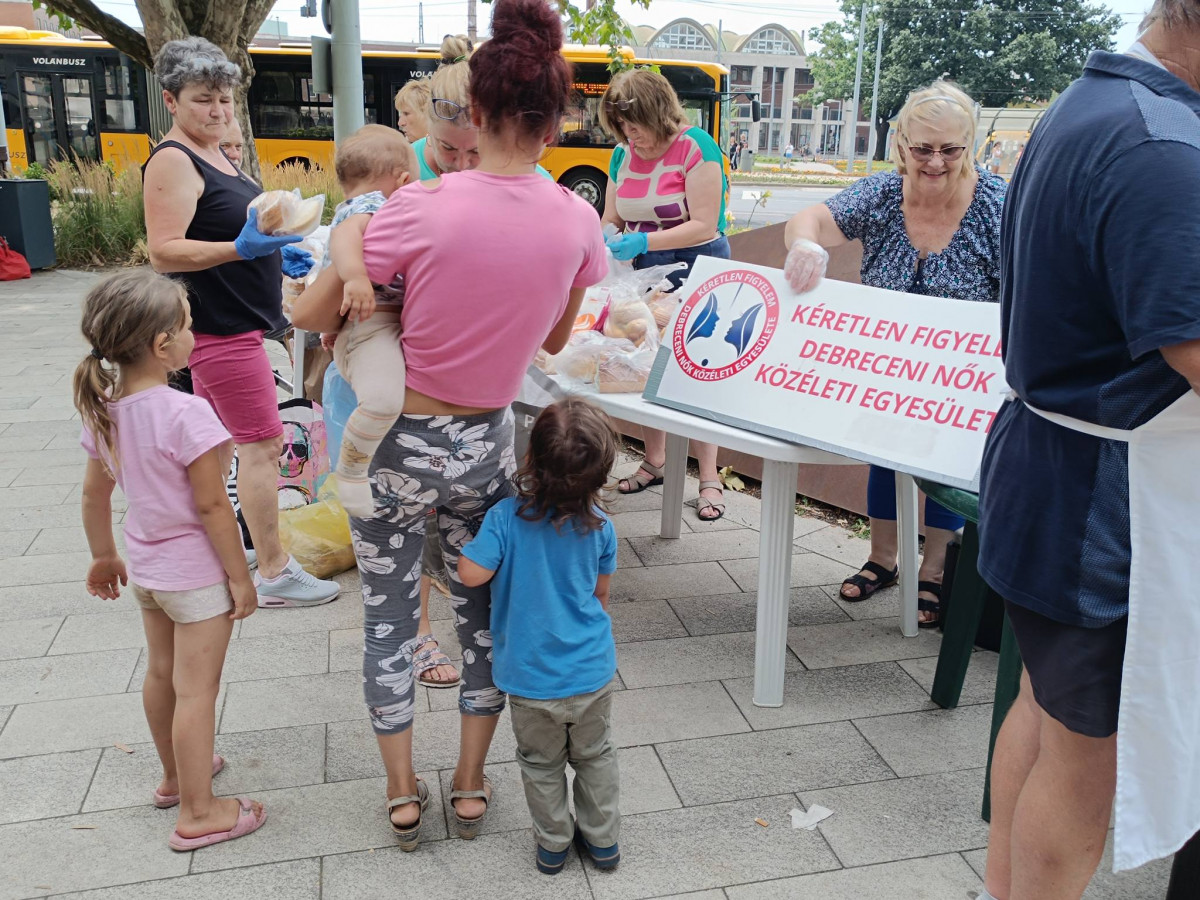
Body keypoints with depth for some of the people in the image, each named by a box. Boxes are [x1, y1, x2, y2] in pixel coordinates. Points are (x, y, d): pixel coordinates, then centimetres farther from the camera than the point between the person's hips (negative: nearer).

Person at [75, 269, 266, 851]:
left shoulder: (105, 410, -4)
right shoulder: (185, 414, -27)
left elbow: (95, 493, 6)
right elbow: (211, 506, -24)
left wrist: (104, 557, 20)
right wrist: (241, 578, -15)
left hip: (145, 565, 8)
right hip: (196, 571, -8)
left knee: (161, 674, 23)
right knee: (196, 690, 4)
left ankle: (175, 775, 43)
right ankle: (197, 813, 16)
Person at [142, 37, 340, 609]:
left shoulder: (213, 154, 14)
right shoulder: (173, 161, -14)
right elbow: (163, 251, -21)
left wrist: (277, 253, 9)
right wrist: (241, 248, -33)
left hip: (223, 325, 10)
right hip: (221, 327, -10)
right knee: (262, 443, -7)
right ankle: (274, 575, 1)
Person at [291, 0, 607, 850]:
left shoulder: (422, 207, -21)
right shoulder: (577, 221, -9)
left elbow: (312, 314, -12)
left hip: (398, 444, -3)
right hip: (488, 444, 3)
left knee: (389, 619, 16)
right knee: (484, 612, 21)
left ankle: (403, 795, 31)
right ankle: (471, 786, 34)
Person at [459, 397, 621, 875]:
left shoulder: (506, 517, -22)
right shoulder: (599, 524, -11)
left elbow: (471, 573, -22)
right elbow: (601, 592, 2)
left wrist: (474, 539, -2)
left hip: (531, 678, -2)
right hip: (592, 671, 2)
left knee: (542, 764, 21)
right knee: (595, 756, 24)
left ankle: (553, 844, 37)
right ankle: (603, 840, 39)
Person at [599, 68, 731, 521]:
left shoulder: (695, 147, -13)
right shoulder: (623, 155, 6)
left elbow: (704, 225, -19)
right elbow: (611, 220, 12)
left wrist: (642, 241, -27)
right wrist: (603, 240, -12)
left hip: (695, 268, -6)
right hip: (645, 272, 6)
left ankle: (709, 479, 0)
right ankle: (654, 463, 23)